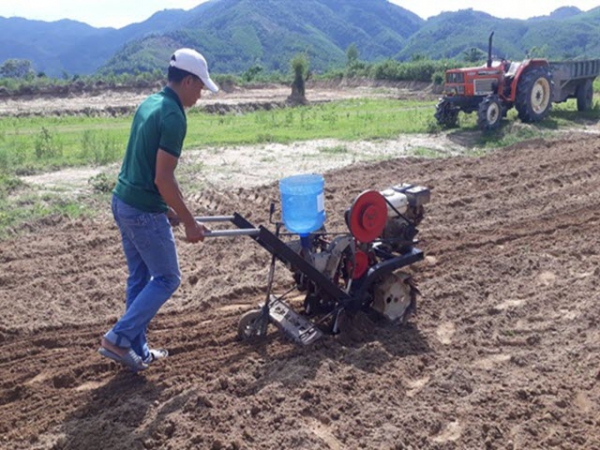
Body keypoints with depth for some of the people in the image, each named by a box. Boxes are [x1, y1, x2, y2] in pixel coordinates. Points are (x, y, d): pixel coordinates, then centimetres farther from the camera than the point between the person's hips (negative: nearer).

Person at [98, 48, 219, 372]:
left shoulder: (149, 103, 11)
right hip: (144, 211, -10)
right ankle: (119, 338, 4)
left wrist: (165, 207, 21)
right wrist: (190, 222, -15)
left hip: (123, 201, 10)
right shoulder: (173, 117, -19)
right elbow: (163, 179, -23)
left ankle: (137, 349, 25)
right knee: (167, 278, 4)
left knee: (139, 278, 16)